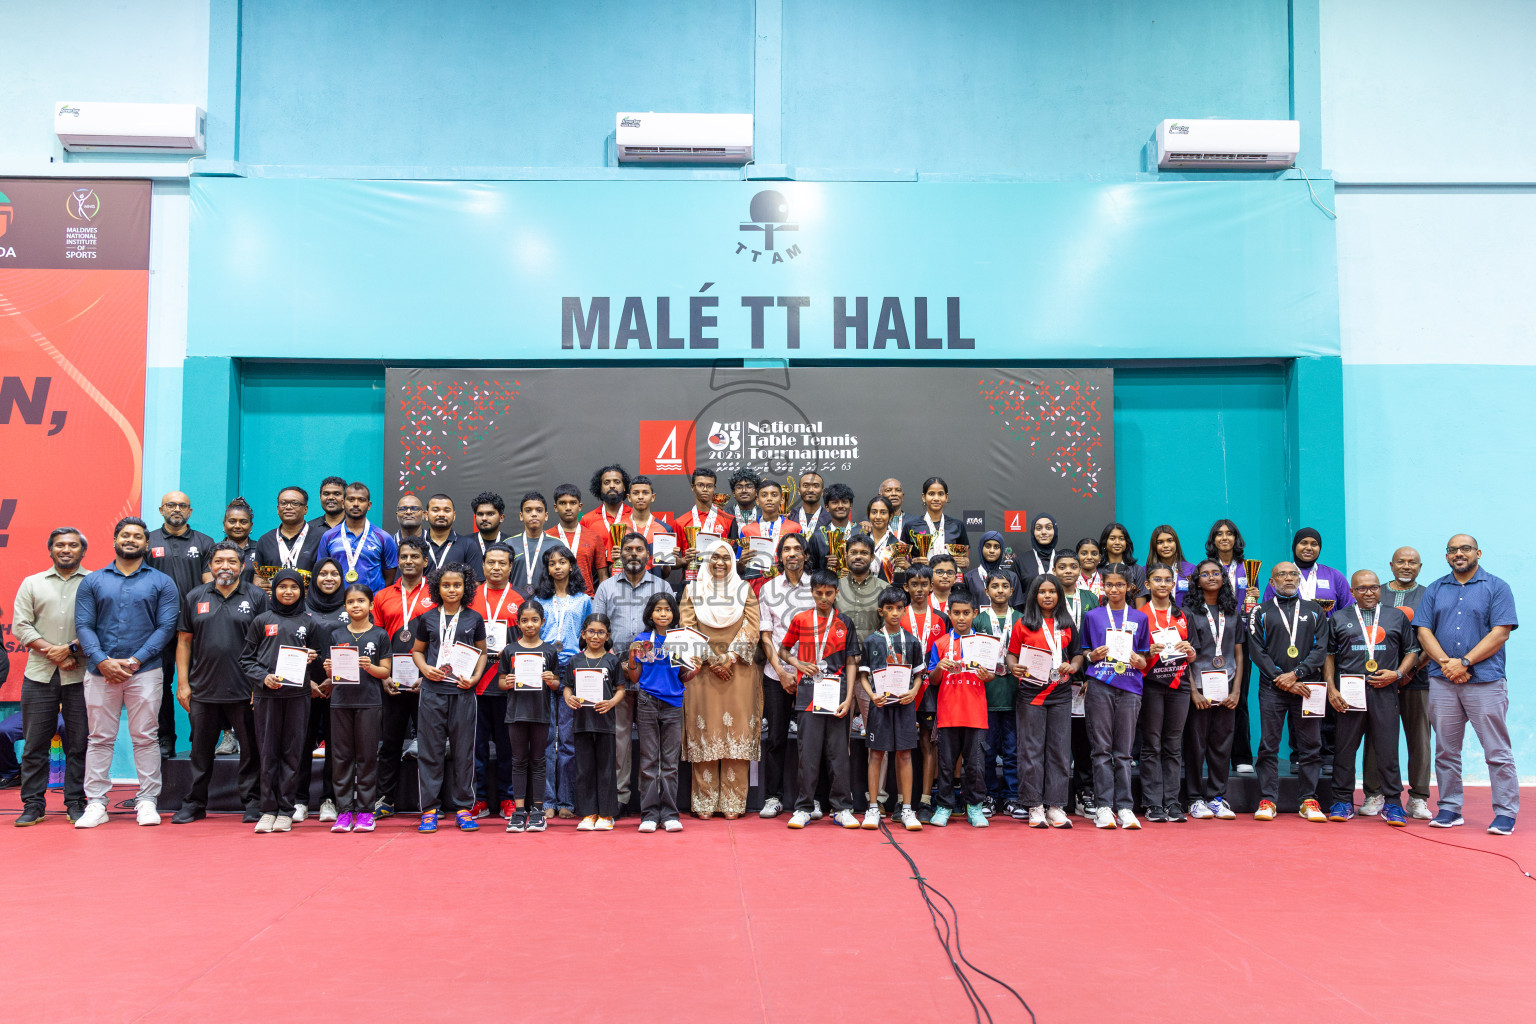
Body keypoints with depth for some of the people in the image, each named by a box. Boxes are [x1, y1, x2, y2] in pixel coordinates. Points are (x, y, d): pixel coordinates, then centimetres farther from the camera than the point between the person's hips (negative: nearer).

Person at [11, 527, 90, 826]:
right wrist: (51, 651, -8)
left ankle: (75, 803, 9)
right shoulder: (32, 583, 13)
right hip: (39, 674, 2)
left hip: (80, 675, -2)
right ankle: (33, 804, 12)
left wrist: (70, 649, -13)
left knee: (79, 742, 1)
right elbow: (21, 625, 5)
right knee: (35, 742, 4)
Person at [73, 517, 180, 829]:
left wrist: (133, 661, -10)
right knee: (99, 738, 4)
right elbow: (83, 626, 3)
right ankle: (96, 803, 11)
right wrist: (103, 661, -12)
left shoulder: (162, 583, 6)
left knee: (146, 738, 1)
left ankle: (147, 801, 7)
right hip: (100, 671, 1)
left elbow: (166, 627, -1)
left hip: (145, 671, -1)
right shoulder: (92, 582, 11)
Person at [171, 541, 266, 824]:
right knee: (201, 750, 11)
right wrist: (182, 683, 3)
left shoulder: (256, 597, 2)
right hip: (203, 690, 2)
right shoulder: (195, 597, 9)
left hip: (246, 691, -2)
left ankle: (252, 802, 13)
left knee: (251, 749, 3)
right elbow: (184, 641, 10)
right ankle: (194, 803, 22)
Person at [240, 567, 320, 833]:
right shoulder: (261, 621, 8)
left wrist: (313, 658, -7)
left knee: (292, 752, 1)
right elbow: (247, 658, 9)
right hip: (265, 694, 0)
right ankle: (268, 809, 8)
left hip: (297, 693, 0)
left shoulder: (311, 622, 8)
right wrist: (263, 677, -7)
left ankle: (286, 810, 7)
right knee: (268, 752, 1)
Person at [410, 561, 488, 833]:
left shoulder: (474, 619, 6)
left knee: (464, 750, 3)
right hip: (433, 691, 1)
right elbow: (417, 650, 16)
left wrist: (475, 677, -3)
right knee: (430, 749, 3)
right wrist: (424, 668, -4)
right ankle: (429, 809, 12)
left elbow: (482, 652, 12)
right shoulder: (427, 619, 7)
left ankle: (463, 808, 12)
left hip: (463, 691, 0)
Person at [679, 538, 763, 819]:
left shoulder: (745, 590, 10)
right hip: (702, 670, 0)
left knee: (736, 733, -2)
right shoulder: (693, 590, 10)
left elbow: (751, 629, 1)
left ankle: (732, 802, 3)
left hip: (738, 671, 0)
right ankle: (705, 802, 5)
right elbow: (687, 629, 1)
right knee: (704, 732, -2)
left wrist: (730, 658, -11)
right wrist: (710, 660, -9)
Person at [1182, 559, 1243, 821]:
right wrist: (1193, 690, -11)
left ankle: (1217, 797, 13)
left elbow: (1238, 654, 12)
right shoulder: (1189, 611, 2)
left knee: (1222, 743, 4)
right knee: (1196, 742, -2)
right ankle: (1196, 799, 6)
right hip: (1199, 685, -3)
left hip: (1226, 687, 3)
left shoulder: (1233, 612, 14)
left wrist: (1236, 690, 1)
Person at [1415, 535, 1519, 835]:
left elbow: (1501, 632, -6)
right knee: (1445, 749, 7)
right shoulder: (1434, 590, 13)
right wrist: (1445, 662, -10)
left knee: (1497, 751, -2)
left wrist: (1465, 662, -13)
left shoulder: (1496, 587, 3)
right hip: (1442, 681, 3)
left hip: (1485, 680, -3)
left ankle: (1506, 813, 6)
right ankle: (1449, 809, 15)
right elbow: (1424, 631, 6)